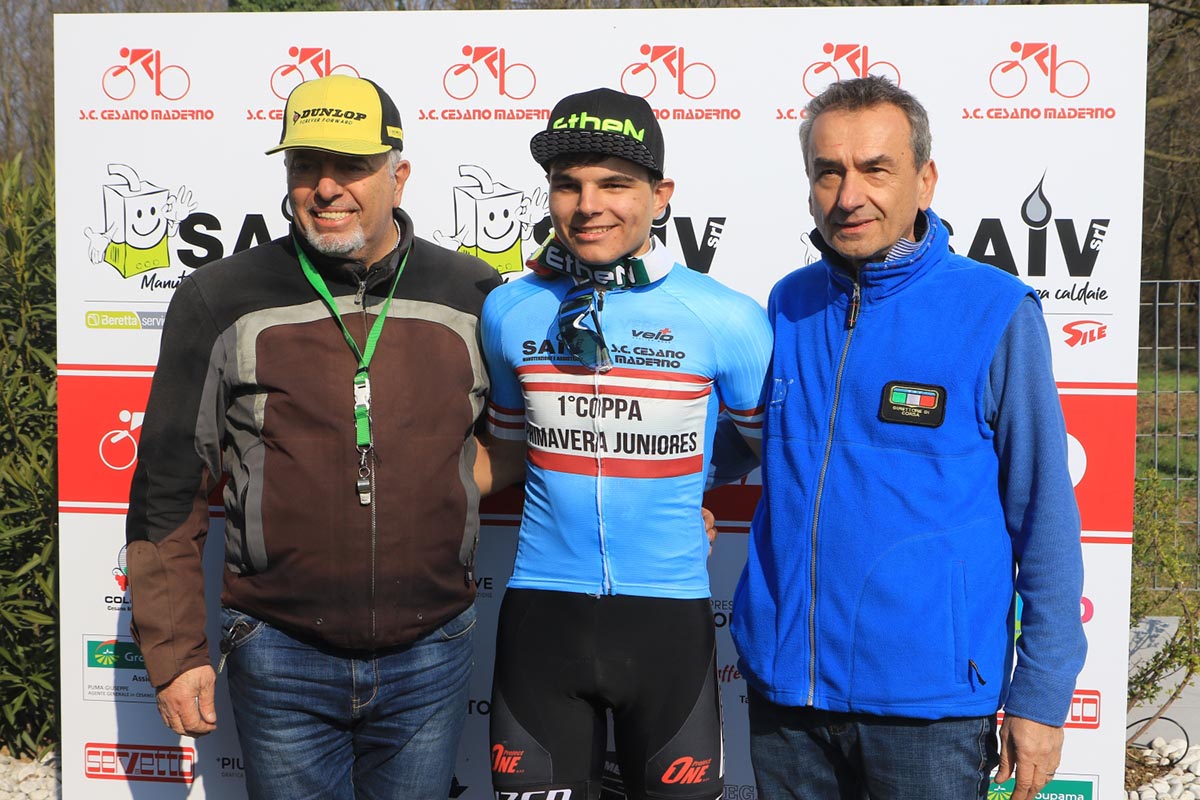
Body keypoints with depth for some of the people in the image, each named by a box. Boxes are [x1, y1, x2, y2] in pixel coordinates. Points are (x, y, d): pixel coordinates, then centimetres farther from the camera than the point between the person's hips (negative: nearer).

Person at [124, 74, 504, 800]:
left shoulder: (475, 298, -1)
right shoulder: (221, 302, -3)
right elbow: (167, 492, 1)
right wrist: (174, 651, 0)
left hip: (431, 656, 1)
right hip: (281, 655, -1)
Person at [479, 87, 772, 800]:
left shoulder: (727, 319, -8)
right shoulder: (509, 311, 1)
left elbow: (768, 445, 8)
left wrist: (680, 486, 6)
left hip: (670, 613, -1)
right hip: (542, 608, 2)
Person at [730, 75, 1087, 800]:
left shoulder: (996, 313, -9)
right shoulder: (789, 305, 3)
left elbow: (1044, 518, -7)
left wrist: (1041, 696, -7)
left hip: (929, 697, -4)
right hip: (783, 685, 4)